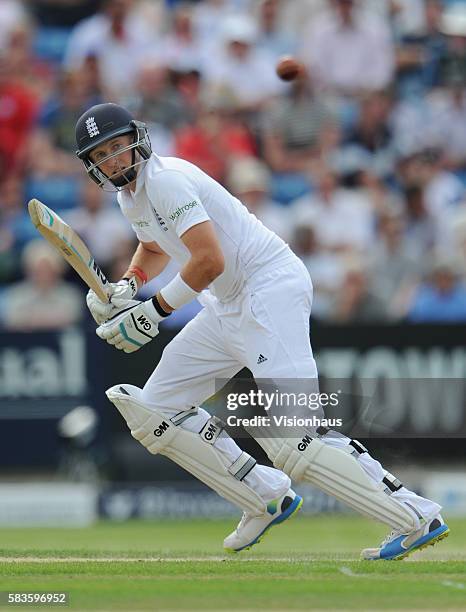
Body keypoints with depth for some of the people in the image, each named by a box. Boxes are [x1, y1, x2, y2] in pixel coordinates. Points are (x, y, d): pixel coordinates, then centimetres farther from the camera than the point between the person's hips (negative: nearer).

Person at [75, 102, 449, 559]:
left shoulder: (165, 179, -15)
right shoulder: (130, 194, 15)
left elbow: (209, 260, -24)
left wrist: (156, 310, -16)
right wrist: (128, 285, 16)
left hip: (271, 288, -11)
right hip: (229, 308, 11)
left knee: (287, 435, -22)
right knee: (152, 412, 10)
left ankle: (416, 518, -22)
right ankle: (266, 500, 11)